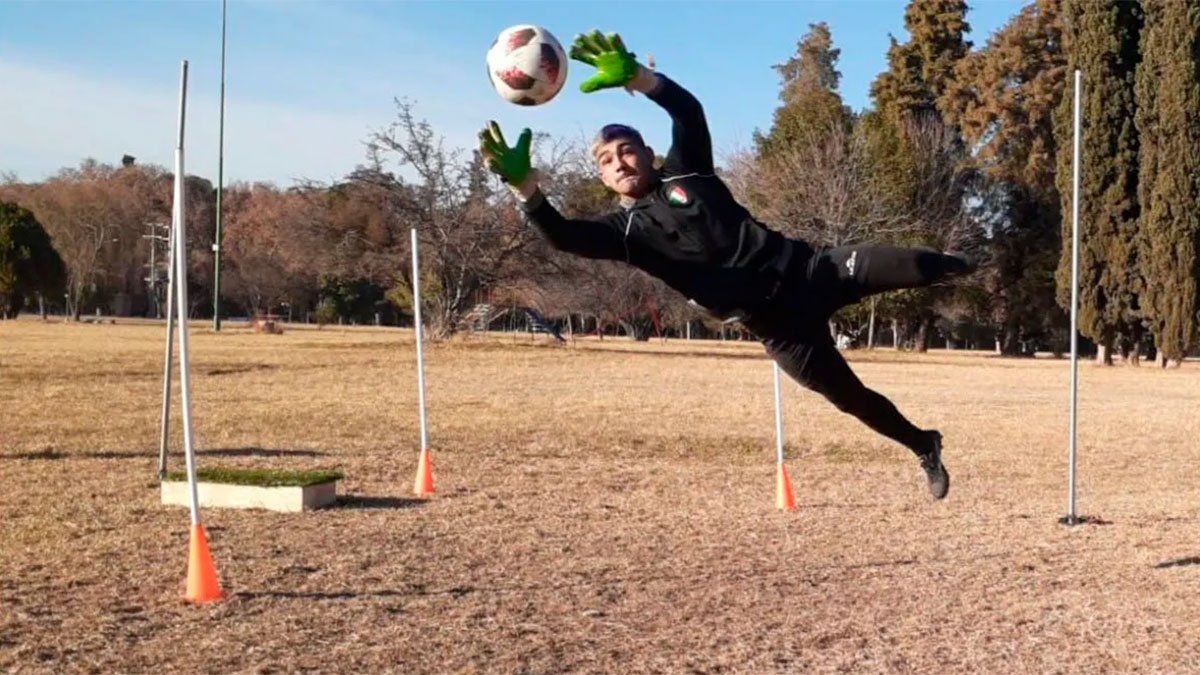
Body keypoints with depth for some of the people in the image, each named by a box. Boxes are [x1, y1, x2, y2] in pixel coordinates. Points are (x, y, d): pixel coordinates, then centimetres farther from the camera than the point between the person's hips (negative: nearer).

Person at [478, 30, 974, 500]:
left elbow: (688, 109, -11)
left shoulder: (684, 171, 5)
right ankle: (925, 448, 32)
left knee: (908, 267, -10)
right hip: (775, 324, 0)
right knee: (851, 399, 8)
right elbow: (564, 236, -18)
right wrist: (522, 182, -33)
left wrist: (633, 75, -28)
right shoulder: (626, 230, 1)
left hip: (809, 269, 1)